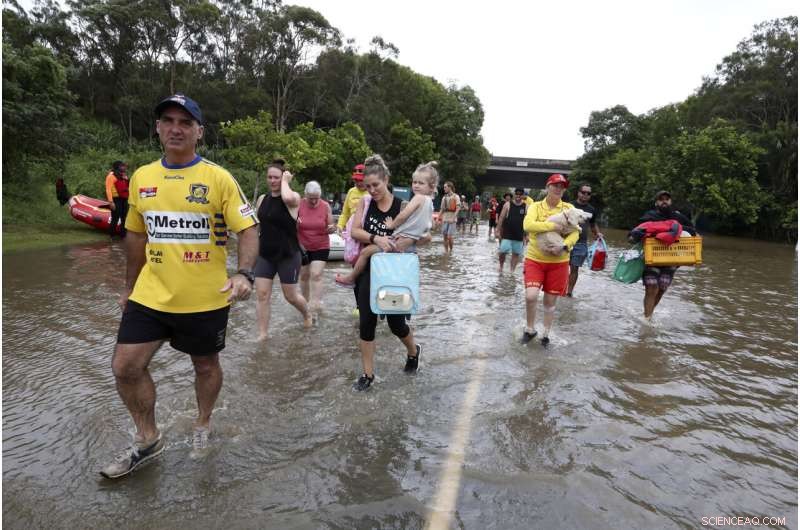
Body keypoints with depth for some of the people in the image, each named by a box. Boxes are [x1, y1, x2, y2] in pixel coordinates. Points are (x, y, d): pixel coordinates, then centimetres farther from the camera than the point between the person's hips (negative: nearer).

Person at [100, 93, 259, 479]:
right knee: (125, 366, 3)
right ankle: (148, 440, 26)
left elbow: (247, 230, -11)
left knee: (206, 365, 13)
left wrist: (244, 274, -28)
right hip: (150, 295, 4)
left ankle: (203, 425, 41)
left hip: (205, 299, -4)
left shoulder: (218, 178, -9)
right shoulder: (141, 177, 5)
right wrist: (129, 287, 19)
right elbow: (136, 236, 15)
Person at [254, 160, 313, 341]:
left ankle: (307, 314, 40)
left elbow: (287, 198, -36)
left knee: (291, 296, 9)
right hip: (264, 255, 5)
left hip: (288, 255, -5)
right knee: (262, 295, -1)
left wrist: (285, 181, -19)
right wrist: (254, 249, 14)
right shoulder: (262, 199, 6)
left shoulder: (293, 197, -10)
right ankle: (262, 334, 10)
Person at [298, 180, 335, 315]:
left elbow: (330, 226, -1)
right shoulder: (298, 205, -9)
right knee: (304, 275, 13)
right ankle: (306, 301, 31)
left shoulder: (326, 206, -7)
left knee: (316, 275, -12)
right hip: (302, 247, 1)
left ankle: (315, 306, -14)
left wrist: (332, 229, -24)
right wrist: (295, 223, -26)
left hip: (321, 247, -1)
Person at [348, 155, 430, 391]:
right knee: (366, 322, 2)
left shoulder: (402, 206, -8)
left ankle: (413, 351, 40)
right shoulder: (364, 203, -1)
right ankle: (368, 374, 18)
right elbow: (355, 231, -13)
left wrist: (418, 237, -26)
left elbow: (426, 236, -3)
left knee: (396, 322, 8)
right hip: (368, 270, 2)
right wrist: (375, 238, -29)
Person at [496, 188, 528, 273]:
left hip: (519, 236, 2)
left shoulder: (526, 207, 2)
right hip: (507, 234, -2)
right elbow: (501, 218, -1)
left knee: (516, 254, 7)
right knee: (502, 252, -8)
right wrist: (498, 231, -6)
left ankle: (512, 271, 20)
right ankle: (501, 266, 17)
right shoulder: (507, 204, -2)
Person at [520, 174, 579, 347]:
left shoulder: (568, 208, 2)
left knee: (550, 301, 9)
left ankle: (546, 334, 29)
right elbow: (528, 225, -21)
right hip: (535, 259, -1)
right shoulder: (536, 206, -3)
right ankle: (529, 329, 10)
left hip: (559, 262, 2)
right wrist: (553, 225, -26)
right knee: (531, 296, -16)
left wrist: (564, 247, -24)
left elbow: (575, 233, -5)